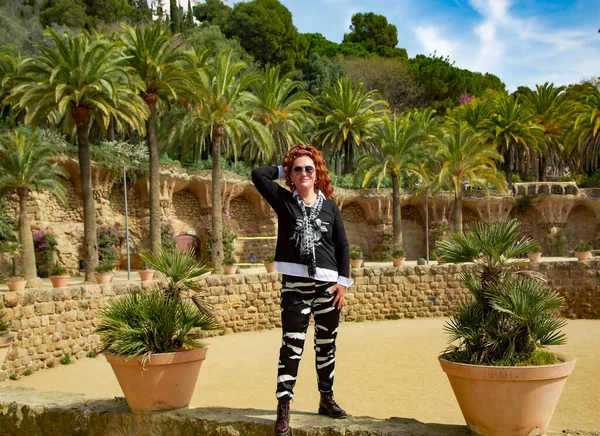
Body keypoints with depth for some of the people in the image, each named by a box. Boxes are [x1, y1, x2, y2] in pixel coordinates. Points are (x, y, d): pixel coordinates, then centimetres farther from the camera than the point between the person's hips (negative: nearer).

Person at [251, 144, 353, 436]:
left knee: (326, 344, 11)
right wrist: (284, 168, 6)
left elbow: (342, 245, 8)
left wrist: (343, 281, 1)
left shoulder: (330, 207, 7)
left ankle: (326, 399, 25)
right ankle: (283, 409, -4)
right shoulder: (284, 200, 3)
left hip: (327, 283, 3)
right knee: (291, 346, -7)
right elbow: (258, 175, -8)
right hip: (295, 283, -2)